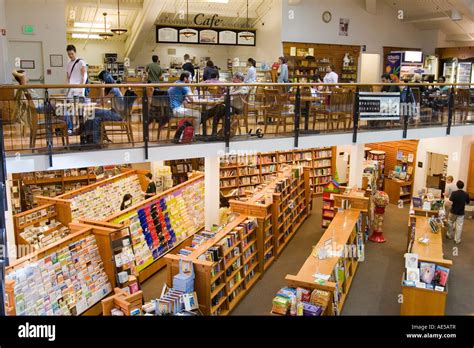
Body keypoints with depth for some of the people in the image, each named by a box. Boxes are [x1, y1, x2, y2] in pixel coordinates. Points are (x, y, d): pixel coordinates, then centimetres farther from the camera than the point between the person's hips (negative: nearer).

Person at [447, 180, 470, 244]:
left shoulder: (454, 193, -18)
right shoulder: (466, 194, -8)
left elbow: (450, 202, -25)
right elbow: (468, 203, 7)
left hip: (453, 212, -1)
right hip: (461, 213, 2)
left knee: (450, 223, 20)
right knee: (459, 226, 7)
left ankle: (449, 235, 33)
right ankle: (457, 240, 11)